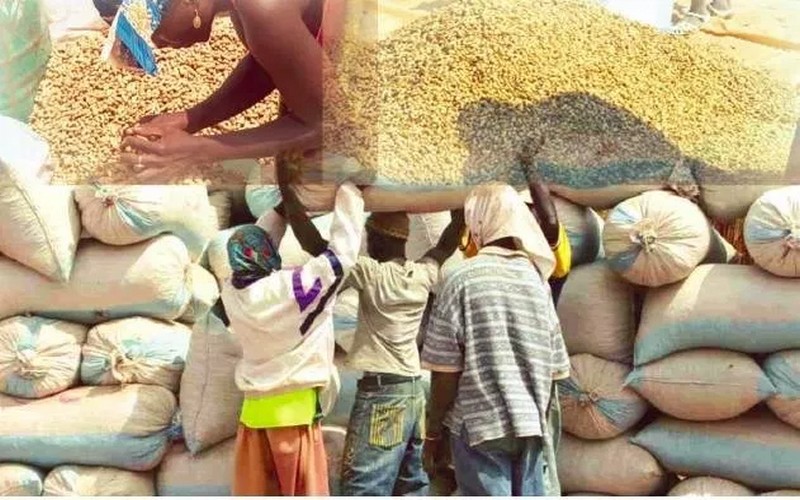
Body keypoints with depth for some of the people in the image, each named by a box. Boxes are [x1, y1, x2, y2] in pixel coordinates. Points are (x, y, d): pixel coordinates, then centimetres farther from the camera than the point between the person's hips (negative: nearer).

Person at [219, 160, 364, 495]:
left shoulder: (232, 293, -2)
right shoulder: (291, 289, -18)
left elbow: (254, 241, 15)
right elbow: (342, 252, -12)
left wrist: (284, 205, 20)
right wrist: (349, 193, -1)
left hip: (254, 409, 6)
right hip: (294, 409, -5)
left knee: (253, 491, 11)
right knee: (303, 490, 4)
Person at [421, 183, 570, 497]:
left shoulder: (463, 279, -9)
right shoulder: (536, 280, 4)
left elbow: (446, 370, -10)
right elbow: (554, 367, 7)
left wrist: (433, 433, 1)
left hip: (479, 424, -4)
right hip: (533, 423, 4)